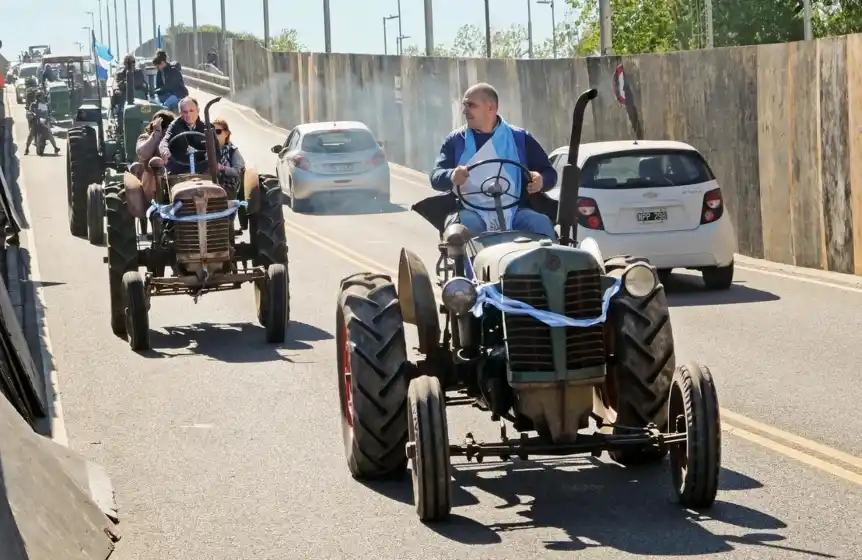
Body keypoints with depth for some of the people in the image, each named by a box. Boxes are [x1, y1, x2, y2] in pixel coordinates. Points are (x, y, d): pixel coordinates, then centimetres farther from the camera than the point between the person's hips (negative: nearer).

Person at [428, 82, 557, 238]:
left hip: (513, 212, 0)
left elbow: (550, 173, 13)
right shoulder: (456, 140, 14)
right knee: (466, 224, -35)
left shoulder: (520, 138, 13)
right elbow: (435, 176, 5)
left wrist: (541, 180, -14)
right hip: (471, 212, 0)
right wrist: (451, 176, -21)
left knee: (542, 224, -30)